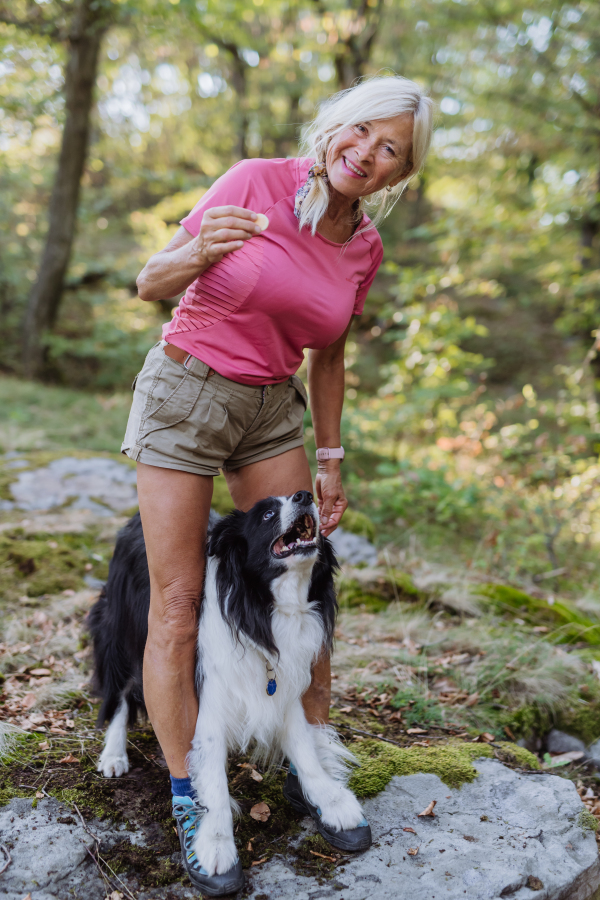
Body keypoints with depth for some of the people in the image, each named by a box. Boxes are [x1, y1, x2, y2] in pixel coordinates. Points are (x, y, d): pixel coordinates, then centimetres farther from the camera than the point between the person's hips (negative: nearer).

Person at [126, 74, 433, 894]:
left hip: (273, 408, 5)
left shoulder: (365, 248, 1)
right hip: (185, 389, -4)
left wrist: (331, 461, 11)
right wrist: (197, 252, -33)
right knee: (179, 607, -3)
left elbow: (326, 358, 11)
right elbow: (151, 285, -11)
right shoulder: (255, 182, -14)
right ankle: (188, 802, 11)